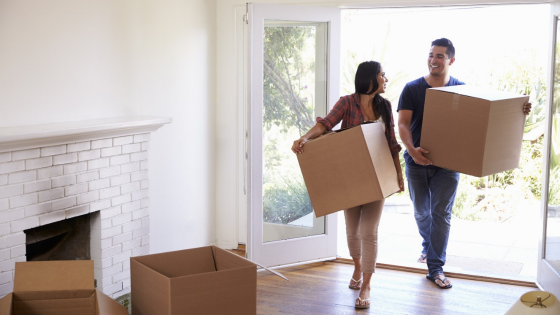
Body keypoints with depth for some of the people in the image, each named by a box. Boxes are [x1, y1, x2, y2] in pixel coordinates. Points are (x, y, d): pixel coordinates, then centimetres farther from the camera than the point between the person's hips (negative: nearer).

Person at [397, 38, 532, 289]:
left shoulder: (461, 89, -2)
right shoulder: (412, 89, -5)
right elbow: (403, 123, -13)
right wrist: (412, 149, -32)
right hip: (417, 161, 1)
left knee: (441, 214, -1)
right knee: (421, 211, 15)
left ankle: (435, 268, 7)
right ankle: (428, 247, 43)